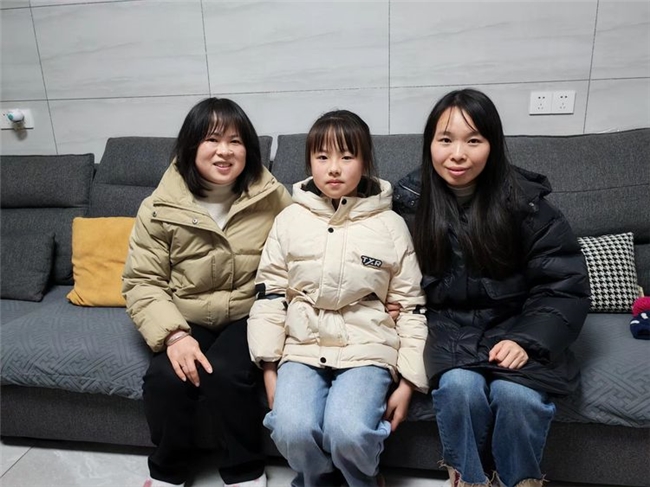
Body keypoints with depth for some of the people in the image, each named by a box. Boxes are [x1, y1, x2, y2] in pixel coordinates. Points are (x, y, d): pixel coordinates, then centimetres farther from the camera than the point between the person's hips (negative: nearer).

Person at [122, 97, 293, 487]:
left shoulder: (272, 198, -7)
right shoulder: (160, 208, -6)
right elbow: (142, 282, -6)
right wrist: (173, 334, -20)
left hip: (250, 316, -1)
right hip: (187, 320, 2)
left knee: (226, 375, -26)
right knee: (165, 379, -22)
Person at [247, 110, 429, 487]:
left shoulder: (390, 225, 1)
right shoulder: (290, 219, 4)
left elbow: (410, 306, 3)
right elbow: (270, 294, 5)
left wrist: (408, 381, -2)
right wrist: (269, 367, -1)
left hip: (366, 347, -1)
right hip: (302, 345, 2)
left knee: (348, 432, -25)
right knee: (292, 430, -23)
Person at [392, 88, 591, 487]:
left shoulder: (525, 202, -9)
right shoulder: (412, 199, -4)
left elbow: (566, 286, -6)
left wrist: (529, 340, -19)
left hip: (513, 325, 0)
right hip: (448, 328, 1)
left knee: (517, 395, -28)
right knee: (460, 387, -28)